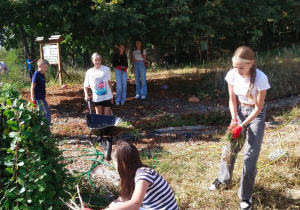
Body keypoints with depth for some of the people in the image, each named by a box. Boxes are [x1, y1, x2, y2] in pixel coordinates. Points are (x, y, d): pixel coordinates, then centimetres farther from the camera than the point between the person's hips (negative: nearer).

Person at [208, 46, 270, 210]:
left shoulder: (260, 78, -28)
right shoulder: (232, 75, -16)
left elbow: (258, 107, -19)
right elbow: (232, 100, -4)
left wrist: (241, 126, -22)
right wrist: (234, 120, -16)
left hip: (256, 114, -4)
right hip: (239, 111, 4)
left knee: (250, 156, -5)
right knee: (229, 149, 11)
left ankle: (246, 196, 11)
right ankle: (223, 179, 39)